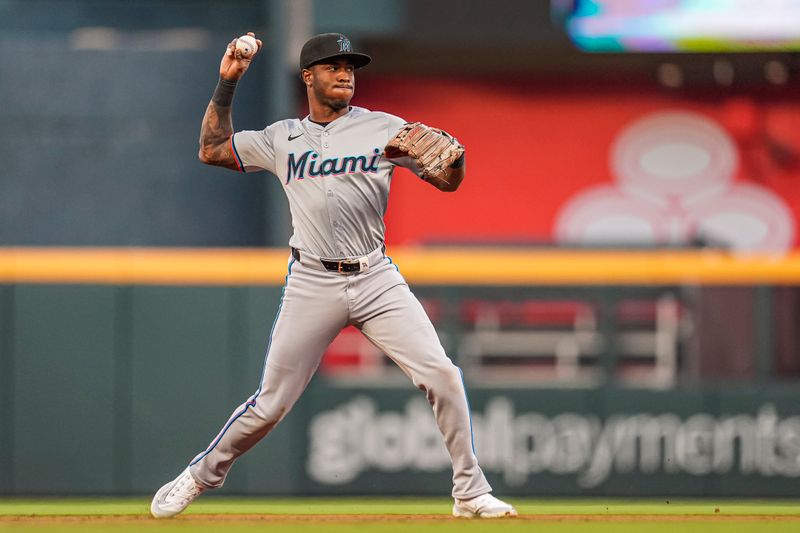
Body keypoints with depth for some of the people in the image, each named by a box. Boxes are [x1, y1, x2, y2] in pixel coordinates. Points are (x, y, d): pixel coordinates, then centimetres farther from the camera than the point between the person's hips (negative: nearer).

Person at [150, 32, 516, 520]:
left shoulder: (383, 129, 5)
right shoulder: (282, 139, 10)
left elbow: (449, 181, 1)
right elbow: (212, 149, 16)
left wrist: (454, 154, -23)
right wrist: (227, 83, 11)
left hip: (376, 278, 0)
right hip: (312, 285, 0)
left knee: (442, 376, -13)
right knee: (271, 404, 0)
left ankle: (470, 492, -3)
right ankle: (202, 476, 21)